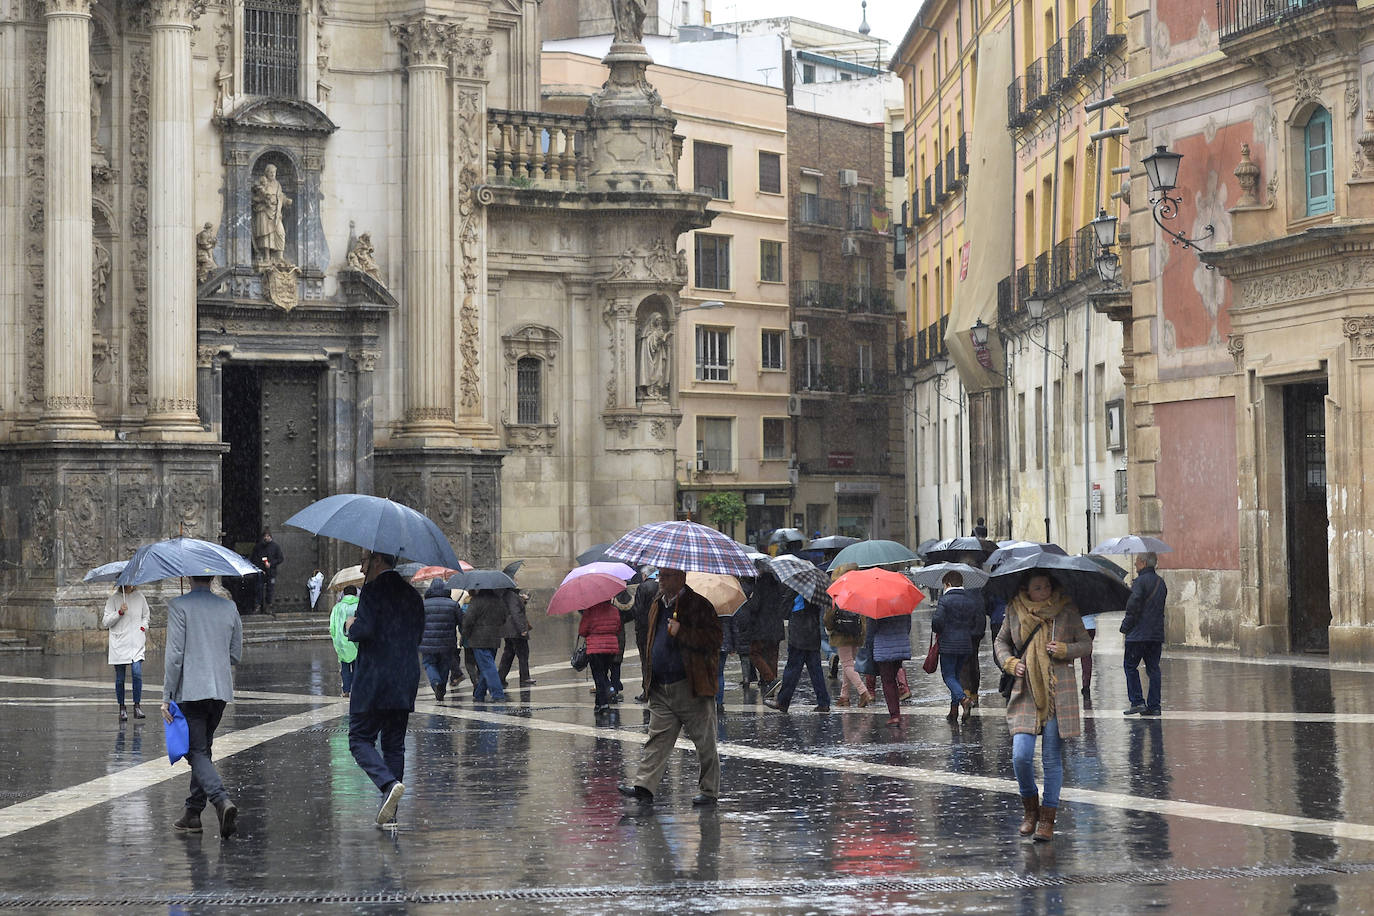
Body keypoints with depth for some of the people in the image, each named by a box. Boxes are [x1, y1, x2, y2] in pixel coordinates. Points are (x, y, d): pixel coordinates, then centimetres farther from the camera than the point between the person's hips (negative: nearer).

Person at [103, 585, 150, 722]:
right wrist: (119, 612, -16)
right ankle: (122, 708, 14)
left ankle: (137, 707, -6)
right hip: (119, 643, -1)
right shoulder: (113, 599, 1)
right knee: (120, 678, 3)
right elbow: (106, 622, -2)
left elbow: (146, 616, 23)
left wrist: (143, 627, 4)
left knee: (137, 673, -14)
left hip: (136, 643, 1)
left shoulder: (139, 596, 9)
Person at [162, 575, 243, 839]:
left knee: (197, 752, -5)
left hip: (190, 691, -5)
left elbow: (174, 655, -12)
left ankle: (222, 800, -26)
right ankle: (193, 812, 21)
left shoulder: (178, 606, -9)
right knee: (204, 750, 17)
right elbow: (236, 655, 11)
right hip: (221, 690, 5)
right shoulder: (229, 607, 7)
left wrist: (166, 697, -8)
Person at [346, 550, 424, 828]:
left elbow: (365, 630, -20)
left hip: (373, 681, -7)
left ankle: (389, 784, -24)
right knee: (394, 744, 10)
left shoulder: (374, 589, -10)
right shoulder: (411, 592, 13)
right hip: (406, 681, 7)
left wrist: (351, 625, 1)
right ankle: (390, 813, 9)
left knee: (360, 739, 0)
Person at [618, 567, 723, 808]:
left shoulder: (699, 605, -7)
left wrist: (681, 632, -23)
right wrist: (649, 675, 19)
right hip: (661, 689, 6)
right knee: (658, 739, -1)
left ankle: (708, 790, 13)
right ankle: (643, 786, -8)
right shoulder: (657, 606, 16)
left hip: (692, 687, -6)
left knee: (705, 742, 4)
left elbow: (713, 641, -16)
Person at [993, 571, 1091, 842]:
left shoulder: (1066, 610, 0)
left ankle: (1047, 818, 11)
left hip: (1058, 692, -1)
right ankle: (1031, 808, 15)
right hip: (1026, 692, 1)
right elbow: (1001, 642, 19)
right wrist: (1010, 663, 0)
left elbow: (1085, 643, 8)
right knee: (1021, 756, -10)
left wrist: (1064, 650, -12)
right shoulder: (1015, 611, 4)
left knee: (1052, 757, 0)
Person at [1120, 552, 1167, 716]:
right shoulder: (1161, 583, 14)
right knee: (1153, 669, 9)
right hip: (1157, 633, 7)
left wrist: (1126, 626, -7)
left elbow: (1133, 607, -18)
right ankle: (1154, 706, 8)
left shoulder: (1140, 582, -12)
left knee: (1130, 666, 3)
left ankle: (1137, 701, -4)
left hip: (1139, 634, -7)